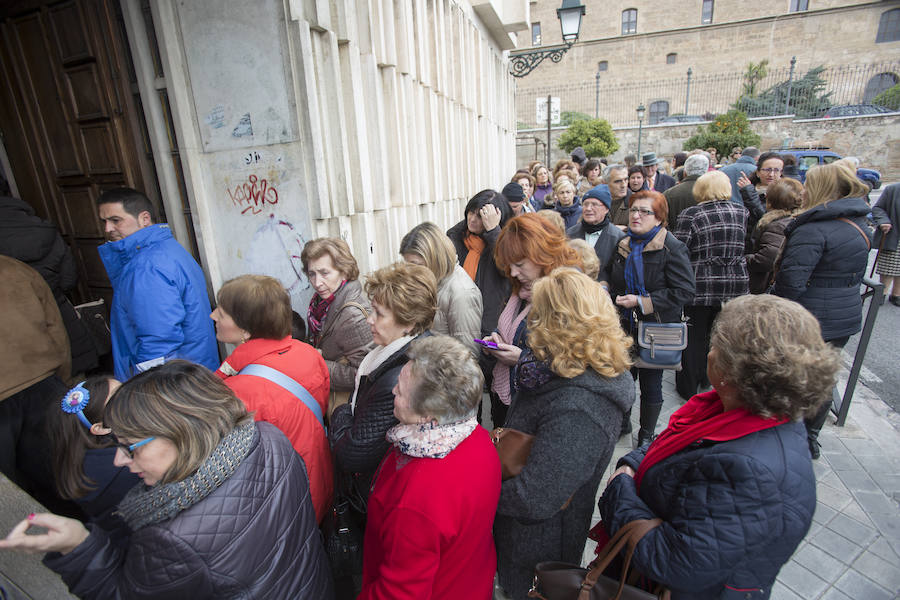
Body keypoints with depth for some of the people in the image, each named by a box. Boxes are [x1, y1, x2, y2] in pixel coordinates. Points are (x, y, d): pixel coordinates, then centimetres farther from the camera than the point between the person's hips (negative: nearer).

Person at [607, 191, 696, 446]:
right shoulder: (623, 245, 7)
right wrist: (615, 297, 1)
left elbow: (684, 292, -17)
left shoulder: (672, 248, -12)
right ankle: (622, 422, 36)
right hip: (625, 325, 5)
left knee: (650, 384, 8)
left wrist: (642, 302, -21)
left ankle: (646, 435, 29)